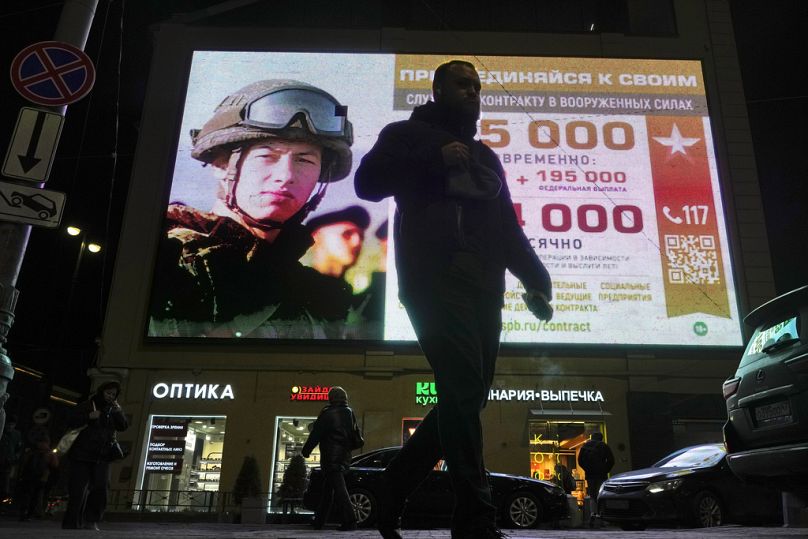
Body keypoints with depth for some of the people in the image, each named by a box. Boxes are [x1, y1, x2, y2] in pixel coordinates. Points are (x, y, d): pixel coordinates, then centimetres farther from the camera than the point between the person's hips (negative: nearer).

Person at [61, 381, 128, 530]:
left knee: (100, 490, -8)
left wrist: (119, 412, -11)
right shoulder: (86, 406, 2)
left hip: (102, 457, 3)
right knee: (78, 490, -2)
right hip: (82, 455, -3)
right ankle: (71, 524, 7)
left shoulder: (114, 410, 14)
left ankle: (91, 521, -2)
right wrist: (89, 417, -18)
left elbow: (123, 426, 4)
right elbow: (70, 421, -5)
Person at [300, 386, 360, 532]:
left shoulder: (327, 414, -10)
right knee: (328, 489, 16)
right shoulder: (350, 413, 11)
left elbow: (316, 434, -9)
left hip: (330, 456, -7)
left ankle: (349, 521, -18)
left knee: (338, 488, -10)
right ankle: (319, 520, 24)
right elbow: (355, 436, 19)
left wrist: (306, 450, 1)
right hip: (344, 455, 7)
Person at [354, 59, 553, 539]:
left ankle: (394, 488, 16)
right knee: (463, 390, -18)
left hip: (484, 284, 6)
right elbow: (368, 182, 1)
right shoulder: (410, 133, 16)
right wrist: (434, 159, -7)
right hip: (436, 275, -6)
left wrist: (536, 278, 10)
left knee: (468, 395, 1)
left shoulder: (485, 155, 31)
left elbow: (509, 228, 24)